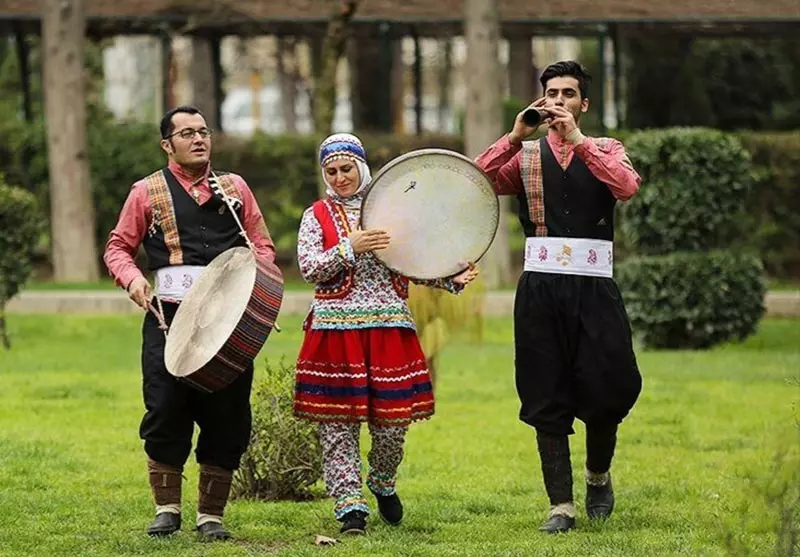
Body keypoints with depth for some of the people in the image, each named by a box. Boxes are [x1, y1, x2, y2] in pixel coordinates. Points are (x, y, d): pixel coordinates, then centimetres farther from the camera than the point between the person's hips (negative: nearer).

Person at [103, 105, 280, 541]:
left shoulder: (234, 188, 15)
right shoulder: (147, 192, 9)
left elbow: (262, 244, 15)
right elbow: (118, 246, 11)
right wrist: (132, 278, -9)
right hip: (169, 315, -2)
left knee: (226, 417, 1)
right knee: (166, 411, -6)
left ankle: (211, 515, 10)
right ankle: (167, 509, 9)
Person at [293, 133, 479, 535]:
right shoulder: (317, 216, 6)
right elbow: (308, 268, -6)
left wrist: (453, 279, -4)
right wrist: (349, 248, -19)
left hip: (388, 327, 1)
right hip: (337, 329, -1)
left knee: (393, 418, 1)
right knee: (338, 420, -4)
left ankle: (383, 483, 28)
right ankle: (349, 503, 1)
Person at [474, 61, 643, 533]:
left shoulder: (606, 151, 11)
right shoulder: (525, 156, 12)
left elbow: (627, 186, -12)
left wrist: (577, 139, -14)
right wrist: (516, 136, -12)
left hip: (594, 286, -1)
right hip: (541, 285, 1)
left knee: (606, 389, -3)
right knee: (547, 399, 1)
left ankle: (598, 476, 25)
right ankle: (561, 505, 5)